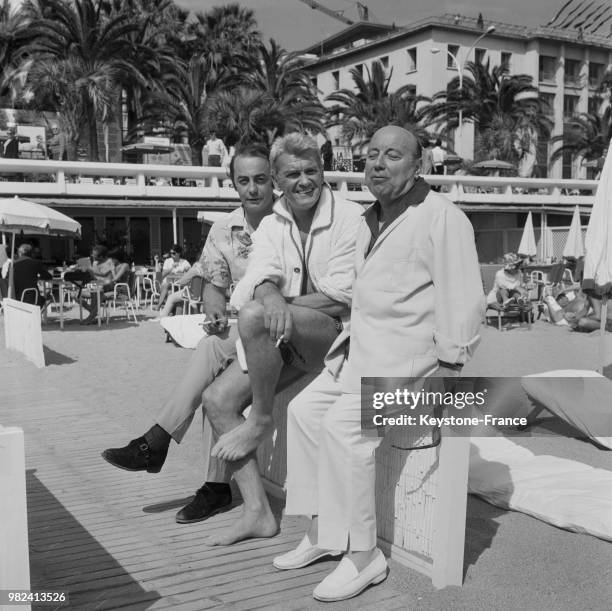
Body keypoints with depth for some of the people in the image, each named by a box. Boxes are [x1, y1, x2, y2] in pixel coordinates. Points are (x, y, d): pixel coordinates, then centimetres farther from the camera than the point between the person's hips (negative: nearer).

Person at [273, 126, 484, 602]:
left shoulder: (442, 217, -12)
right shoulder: (371, 219, 18)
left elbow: (463, 300, -16)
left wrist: (446, 372, -18)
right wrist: (348, 346, 14)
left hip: (411, 355, -9)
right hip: (364, 349, 9)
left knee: (343, 424, -24)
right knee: (304, 410, 2)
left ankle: (362, 554, -11)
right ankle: (320, 533, 11)